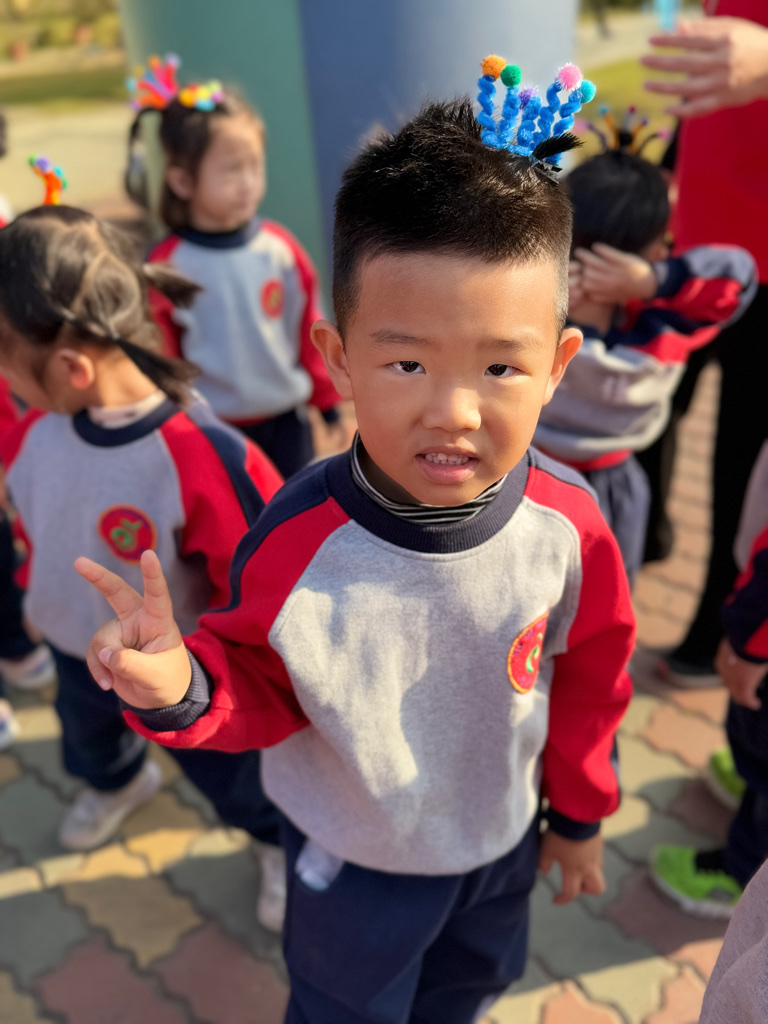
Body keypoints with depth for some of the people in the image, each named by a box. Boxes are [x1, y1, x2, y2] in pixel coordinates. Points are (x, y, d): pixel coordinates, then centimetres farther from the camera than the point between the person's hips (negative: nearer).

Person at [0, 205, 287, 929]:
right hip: (75, 650, 6)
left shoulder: (205, 461, -39)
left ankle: (283, 842, 53)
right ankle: (117, 783, 72)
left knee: (229, 773, 21)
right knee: (88, 736, 37)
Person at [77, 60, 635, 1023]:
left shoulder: (568, 520, -27)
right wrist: (183, 687, -40)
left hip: (502, 832, 3)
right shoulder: (295, 544, -35)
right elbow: (261, 693, -17)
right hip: (354, 854, -2)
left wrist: (579, 809, 5)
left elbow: (587, 672, -9)